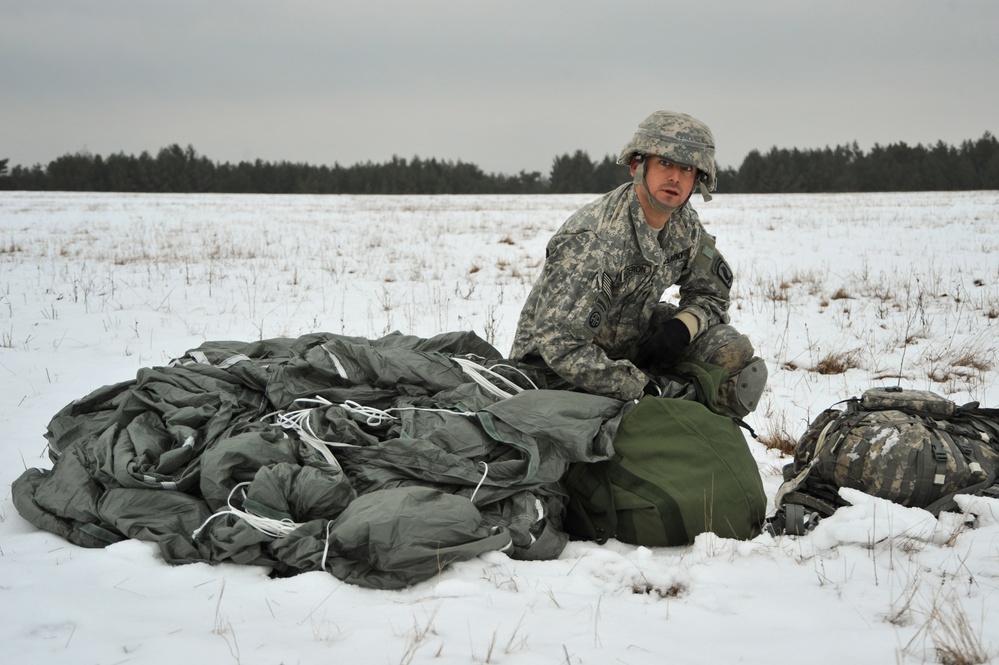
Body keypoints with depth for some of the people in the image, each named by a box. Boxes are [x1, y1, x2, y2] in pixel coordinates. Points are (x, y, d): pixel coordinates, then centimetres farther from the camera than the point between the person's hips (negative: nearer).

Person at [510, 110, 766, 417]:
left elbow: (711, 293, 10)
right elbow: (559, 341, -34)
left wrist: (681, 328, -14)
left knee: (734, 352, -10)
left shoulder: (685, 227, -5)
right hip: (558, 367, -7)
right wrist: (637, 385, -29)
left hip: (631, 341, 7)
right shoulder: (593, 242, -30)